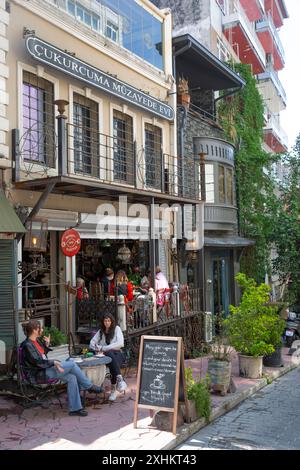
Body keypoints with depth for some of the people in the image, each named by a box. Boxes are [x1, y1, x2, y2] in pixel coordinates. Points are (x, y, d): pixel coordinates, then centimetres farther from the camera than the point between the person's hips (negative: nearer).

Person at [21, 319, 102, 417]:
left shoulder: (37, 340, 12)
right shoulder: (27, 345, -15)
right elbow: (37, 362, -22)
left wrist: (47, 345, 11)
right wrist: (54, 363, -25)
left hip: (47, 369, 9)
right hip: (39, 374, -9)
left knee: (72, 378, -9)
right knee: (72, 364, -18)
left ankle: (74, 409, -4)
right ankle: (89, 386, -4)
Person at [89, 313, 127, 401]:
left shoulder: (117, 329, 8)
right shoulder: (100, 332, 18)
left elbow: (120, 343, -7)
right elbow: (92, 343, 11)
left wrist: (104, 348, -11)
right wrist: (99, 348, -12)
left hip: (117, 353, -1)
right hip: (105, 355, 1)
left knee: (113, 365, -39)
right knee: (110, 354, -38)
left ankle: (114, 390, -37)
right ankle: (120, 379, -51)